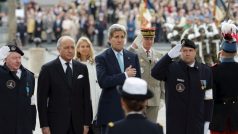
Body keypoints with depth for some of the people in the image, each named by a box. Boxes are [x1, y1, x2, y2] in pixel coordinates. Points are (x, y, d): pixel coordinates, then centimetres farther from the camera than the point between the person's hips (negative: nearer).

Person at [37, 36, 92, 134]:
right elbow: (42, 99, -2)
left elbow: (86, 97, 10)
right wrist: (44, 125, -8)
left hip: (77, 124, 3)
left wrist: (87, 123, 4)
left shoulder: (82, 68, 9)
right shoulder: (48, 69, -1)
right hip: (56, 124, -3)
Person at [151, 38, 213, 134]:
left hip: (196, 124, 2)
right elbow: (155, 73, -24)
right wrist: (170, 55, -31)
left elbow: (208, 99, 7)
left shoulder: (206, 71, 5)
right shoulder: (171, 68, -3)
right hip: (175, 125, -2)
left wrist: (207, 121, 4)